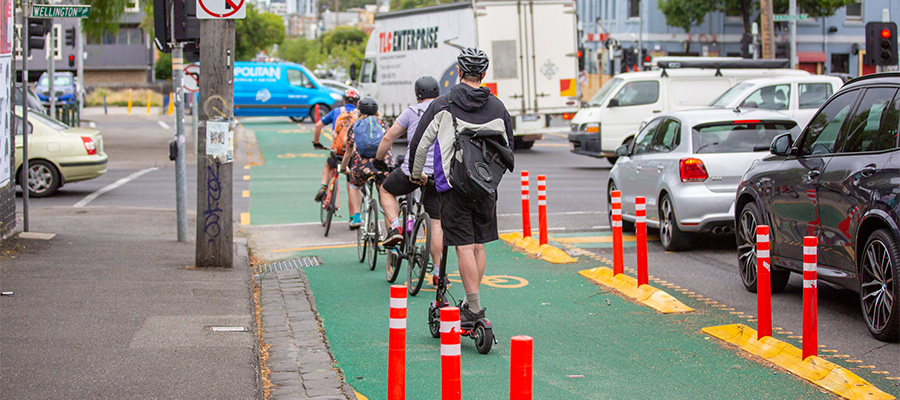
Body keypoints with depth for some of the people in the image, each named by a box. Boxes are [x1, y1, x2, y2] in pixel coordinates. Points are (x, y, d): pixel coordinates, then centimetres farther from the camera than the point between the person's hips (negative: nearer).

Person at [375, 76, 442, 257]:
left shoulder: (412, 111, 3)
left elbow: (388, 138, 5)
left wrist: (378, 160, 19)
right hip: (439, 174, 3)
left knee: (387, 190, 26)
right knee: (436, 222, 8)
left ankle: (395, 227, 5)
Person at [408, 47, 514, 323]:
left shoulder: (443, 105, -4)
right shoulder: (497, 108, 7)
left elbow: (419, 143, -2)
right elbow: (508, 150, 15)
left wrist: (416, 173, 16)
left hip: (453, 186, -3)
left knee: (464, 248, -5)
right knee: (478, 246, 14)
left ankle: (474, 309, -9)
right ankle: (471, 304, 21)